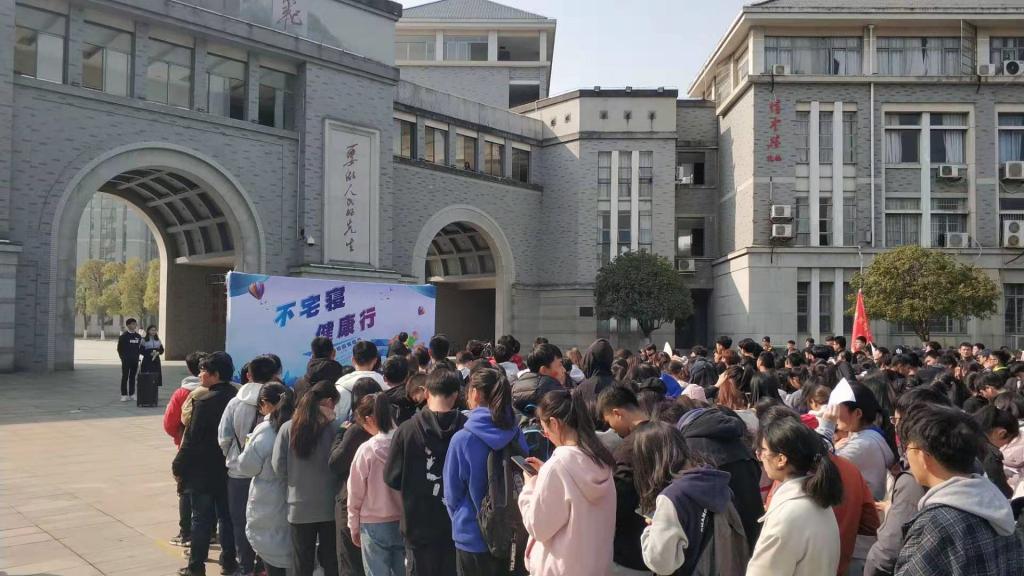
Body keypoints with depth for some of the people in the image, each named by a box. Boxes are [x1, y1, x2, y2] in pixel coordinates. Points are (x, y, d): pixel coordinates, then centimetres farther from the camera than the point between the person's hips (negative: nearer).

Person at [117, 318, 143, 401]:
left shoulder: (138, 336, 9)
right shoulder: (123, 336, -4)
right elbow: (119, 348, -2)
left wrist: (137, 355, 4)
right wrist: (123, 357, -6)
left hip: (135, 360, 4)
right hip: (126, 360, -4)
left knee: (133, 377, 9)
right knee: (125, 377, 0)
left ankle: (132, 394, 15)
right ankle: (124, 395, 3)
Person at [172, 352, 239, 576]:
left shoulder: (205, 401, -19)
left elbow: (192, 439, -17)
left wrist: (178, 466, -6)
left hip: (202, 470, -6)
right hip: (228, 469, 6)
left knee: (202, 518, 4)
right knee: (227, 515, 15)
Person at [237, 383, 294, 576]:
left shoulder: (265, 430, -17)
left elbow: (248, 466, -12)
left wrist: (247, 447, 6)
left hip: (268, 502, -5)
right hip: (291, 499, 5)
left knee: (270, 552, 8)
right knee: (288, 547, 17)